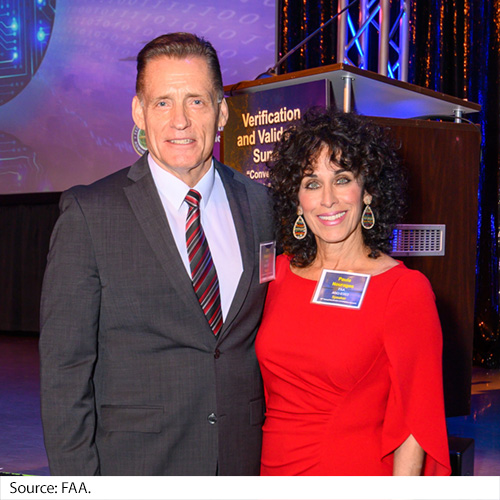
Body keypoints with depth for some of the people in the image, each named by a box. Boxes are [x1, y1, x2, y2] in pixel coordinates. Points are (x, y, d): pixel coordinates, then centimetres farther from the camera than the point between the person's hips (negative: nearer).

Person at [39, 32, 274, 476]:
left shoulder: (259, 204, 2)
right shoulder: (89, 213, -9)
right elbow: (64, 365, -9)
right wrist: (76, 481, -12)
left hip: (246, 457, 3)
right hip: (137, 464, -3)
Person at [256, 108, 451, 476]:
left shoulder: (405, 290, -14)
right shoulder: (279, 273, -1)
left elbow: (416, 424, -13)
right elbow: (270, 388, 9)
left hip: (356, 472, -4)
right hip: (274, 467, 4)